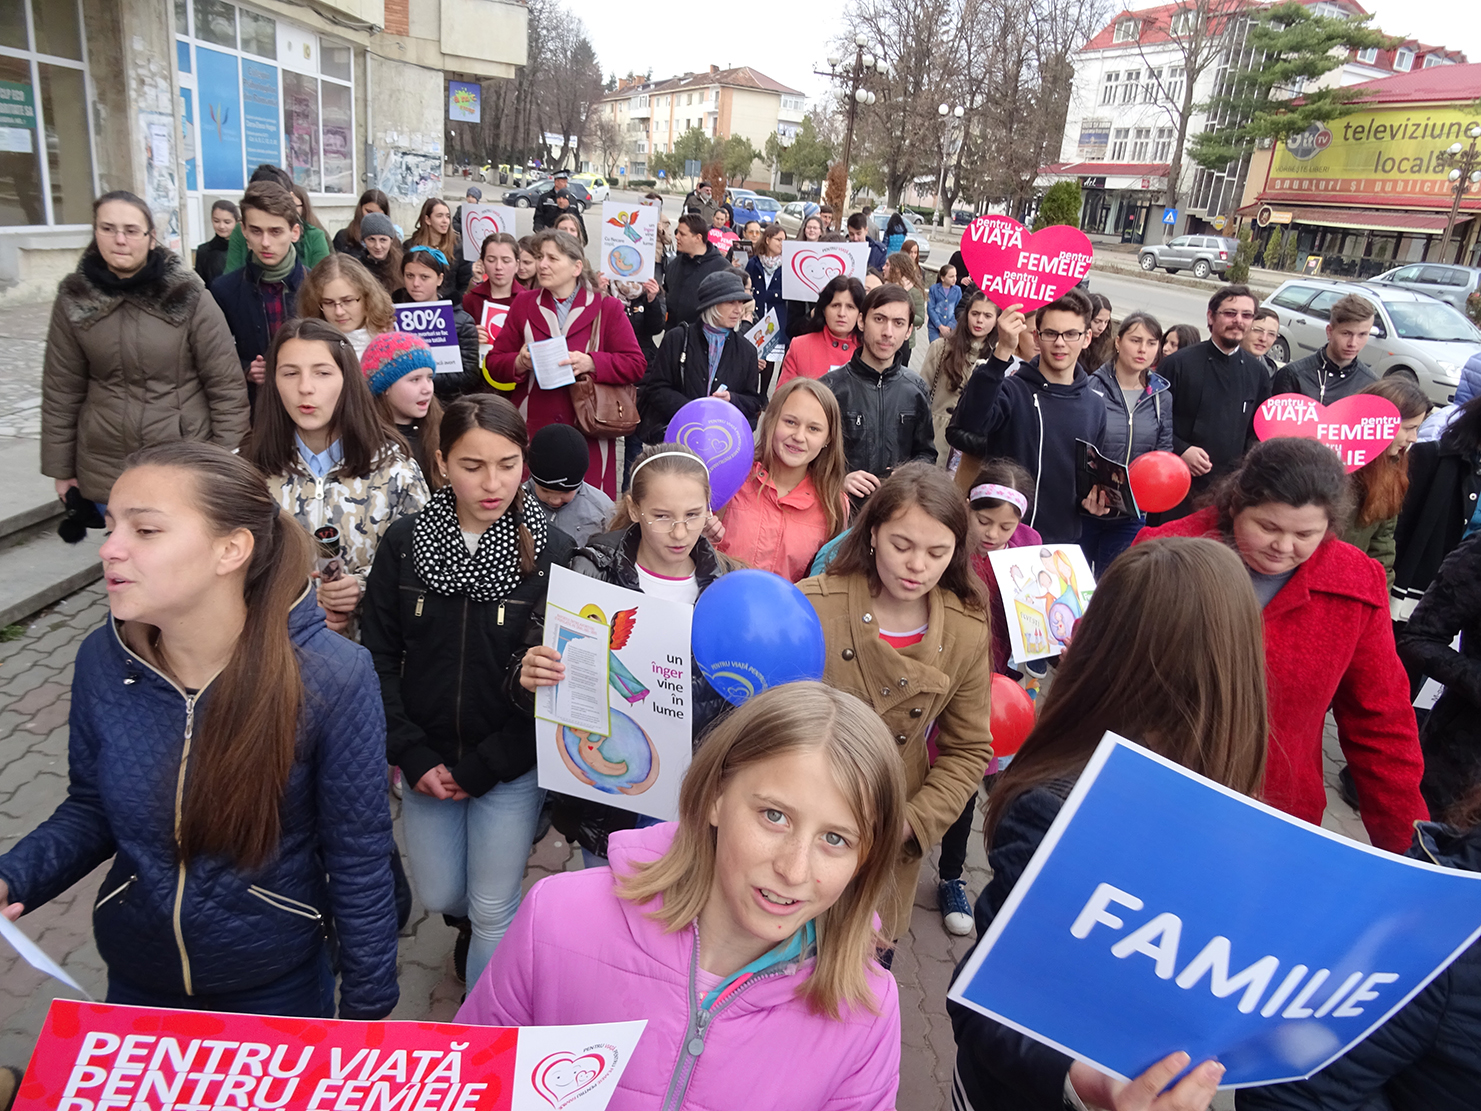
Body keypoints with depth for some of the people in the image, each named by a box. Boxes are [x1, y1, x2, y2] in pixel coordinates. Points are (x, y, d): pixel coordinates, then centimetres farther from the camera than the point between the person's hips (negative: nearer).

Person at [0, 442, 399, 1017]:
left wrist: (366, 1009, -8)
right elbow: (90, 810, 3)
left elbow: (358, 861, -16)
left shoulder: (331, 678, -25)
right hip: (136, 982, 4)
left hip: (279, 985, -3)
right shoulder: (103, 662, -13)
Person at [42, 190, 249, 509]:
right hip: (105, 471, 2)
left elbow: (226, 384, -6)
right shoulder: (74, 299, 0)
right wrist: (60, 468, 6)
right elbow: (61, 390, 6)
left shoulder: (188, 296, -8)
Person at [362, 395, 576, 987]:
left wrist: (480, 767, -13)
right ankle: (472, 925, 53)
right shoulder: (404, 542, -6)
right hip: (426, 761, 3)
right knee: (439, 896, 18)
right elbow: (380, 659, -4)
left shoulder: (551, 552, -13)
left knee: (493, 912, 8)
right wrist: (414, 757, -11)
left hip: (511, 767, -2)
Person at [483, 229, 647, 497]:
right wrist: (519, 363, -9)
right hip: (532, 430, 2)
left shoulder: (607, 308, 6)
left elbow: (635, 365, 0)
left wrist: (591, 363, -15)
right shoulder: (523, 304, 14)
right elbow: (494, 363, 13)